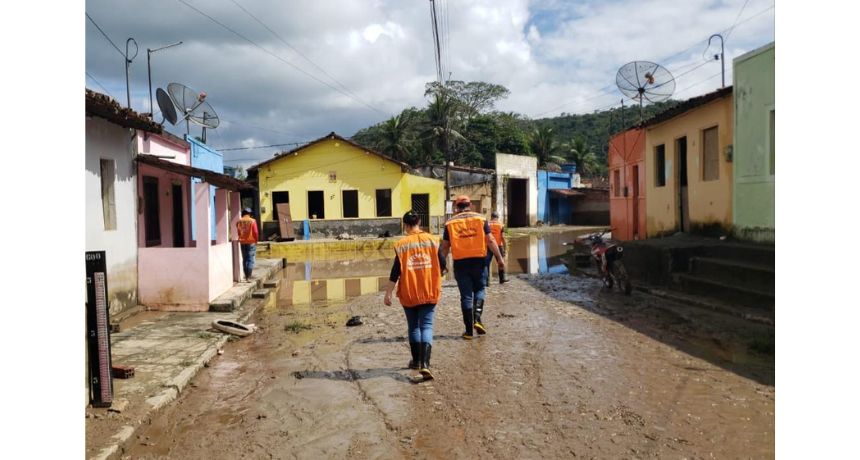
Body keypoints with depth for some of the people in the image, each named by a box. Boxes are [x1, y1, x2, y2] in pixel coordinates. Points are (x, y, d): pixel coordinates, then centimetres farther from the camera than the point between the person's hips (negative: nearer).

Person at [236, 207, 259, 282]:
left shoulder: (239, 222, 2)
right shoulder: (252, 221, -9)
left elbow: (238, 232, 7)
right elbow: (255, 232, -10)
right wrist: (256, 240, 4)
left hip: (242, 243, 4)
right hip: (251, 242, -4)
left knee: (244, 259, 13)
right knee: (251, 260, -2)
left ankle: (246, 276, 16)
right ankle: (248, 277, -9)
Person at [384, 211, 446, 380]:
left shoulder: (401, 244, -6)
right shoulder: (432, 240, -2)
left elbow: (395, 271, -8)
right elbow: (442, 265, 1)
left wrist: (388, 293, -3)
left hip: (409, 293, 0)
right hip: (429, 292, 0)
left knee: (413, 327, 16)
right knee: (426, 326, 0)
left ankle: (416, 361, 28)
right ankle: (424, 364, -16)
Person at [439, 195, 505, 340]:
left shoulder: (450, 223, 5)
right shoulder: (480, 219, 4)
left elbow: (445, 247, 4)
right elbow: (490, 240, -1)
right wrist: (499, 258, 4)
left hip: (460, 262, 0)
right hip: (479, 260, 0)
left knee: (466, 295, 5)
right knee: (479, 289, 18)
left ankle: (469, 330, 7)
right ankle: (477, 319, -2)